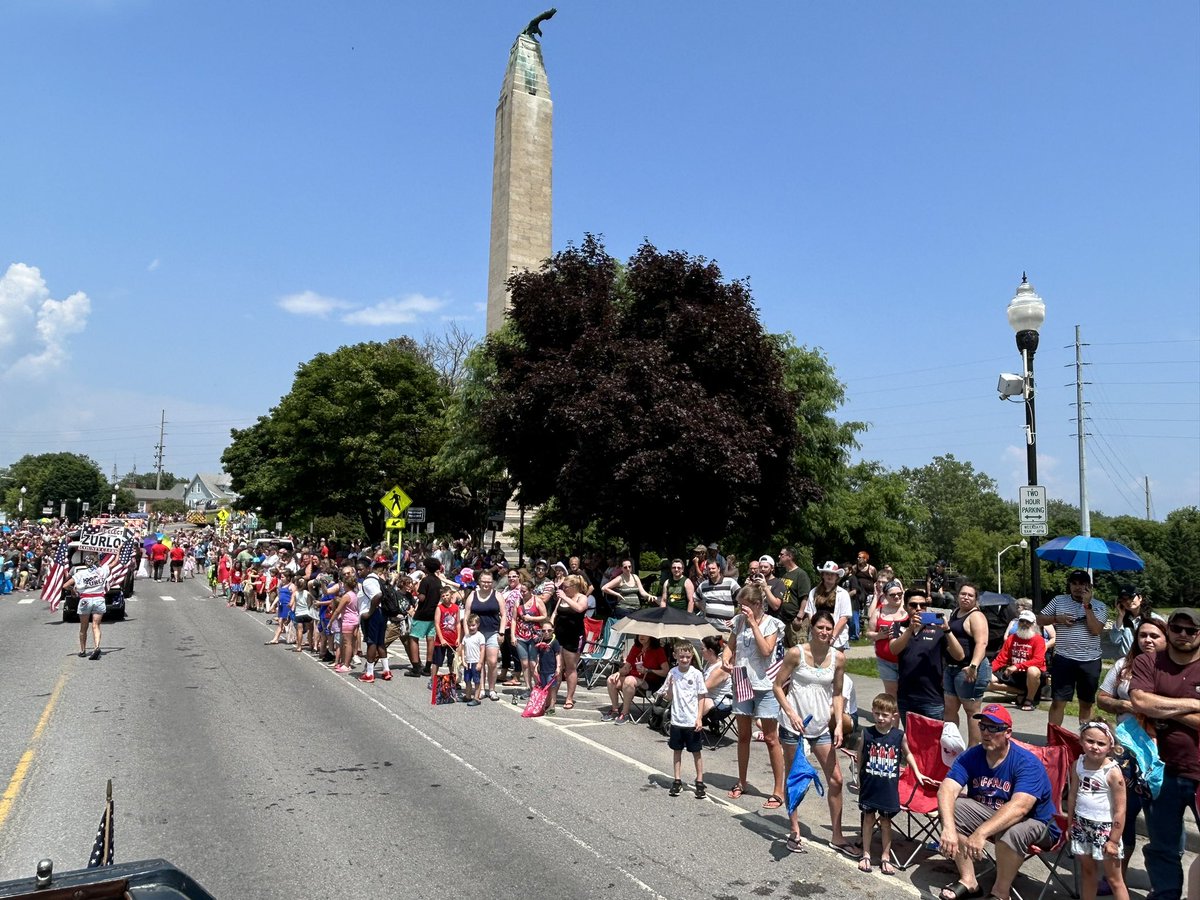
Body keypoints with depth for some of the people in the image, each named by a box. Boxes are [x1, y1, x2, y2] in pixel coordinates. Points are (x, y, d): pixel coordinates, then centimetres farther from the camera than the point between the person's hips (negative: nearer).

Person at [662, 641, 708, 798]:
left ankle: (699, 782, 18)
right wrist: (670, 686, -17)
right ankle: (677, 781, 23)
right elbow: (668, 698, 3)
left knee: (696, 751, 7)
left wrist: (699, 718, -9)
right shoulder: (672, 673, -2)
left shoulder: (696, 674, -8)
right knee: (677, 750, 12)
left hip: (693, 721, -2)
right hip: (677, 720, 2)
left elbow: (701, 697, -3)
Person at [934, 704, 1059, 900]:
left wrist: (981, 833, -48)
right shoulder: (970, 756, -9)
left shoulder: (1027, 763, -23)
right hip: (989, 813, 5)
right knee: (949, 808, -18)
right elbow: (947, 790, -22)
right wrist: (948, 828, -41)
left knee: (1012, 831, -37)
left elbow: (1018, 807, -38)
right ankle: (968, 881, -7)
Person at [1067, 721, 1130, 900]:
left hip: (1105, 827, -5)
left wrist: (1114, 841, -13)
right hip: (1081, 825, 5)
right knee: (1087, 871, 19)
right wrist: (1070, 824, 12)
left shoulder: (1113, 773, -18)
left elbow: (1120, 811, -14)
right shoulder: (1078, 765, -3)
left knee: (1114, 878, 6)